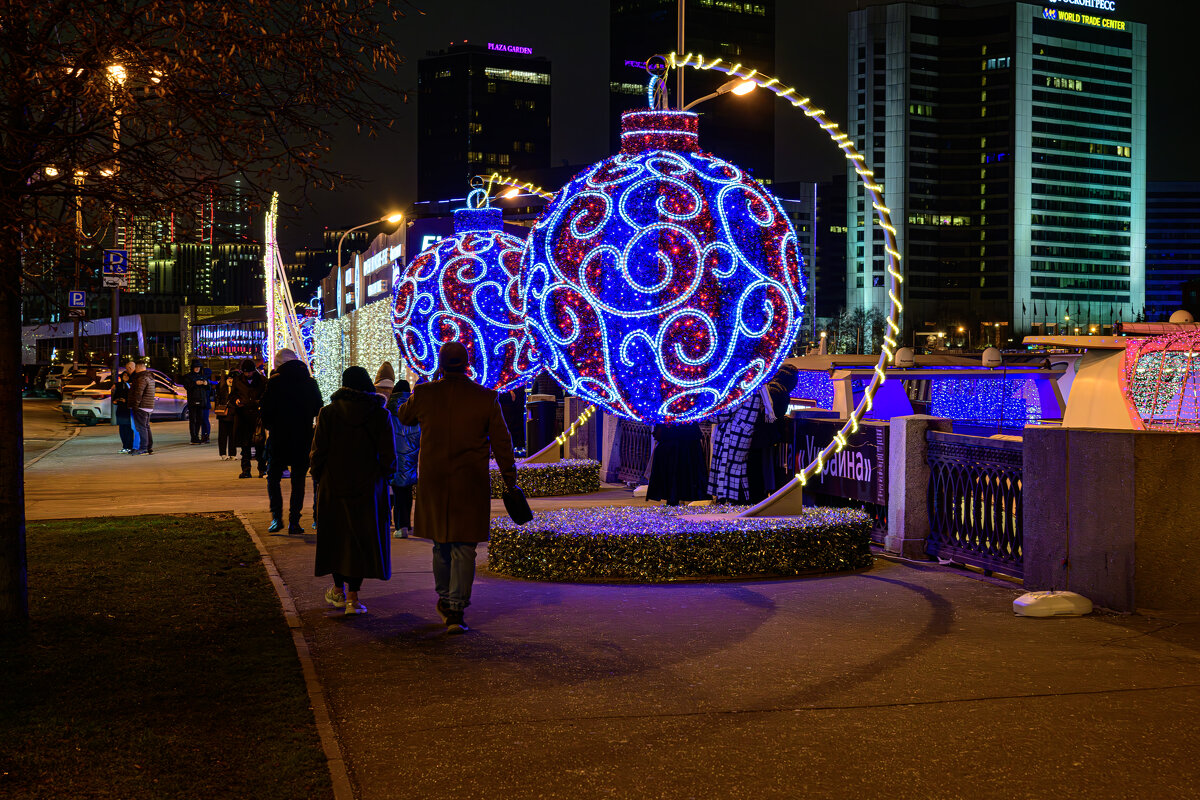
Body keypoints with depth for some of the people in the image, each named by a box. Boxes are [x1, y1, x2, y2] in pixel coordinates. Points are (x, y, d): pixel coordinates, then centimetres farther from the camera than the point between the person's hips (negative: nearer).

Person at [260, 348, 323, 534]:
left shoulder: (275, 381, -6)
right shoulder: (310, 383, 4)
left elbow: (265, 409, -6)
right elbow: (318, 409, 11)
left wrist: (268, 426, 11)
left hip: (279, 437, -2)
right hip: (304, 439, 3)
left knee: (273, 477, 9)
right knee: (298, 480, 9)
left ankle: (276, 517, -4)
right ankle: (294, 521, 6)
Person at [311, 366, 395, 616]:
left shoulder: (328, 413, -5)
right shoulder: (380, 415, -5)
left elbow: (317, 453, -5)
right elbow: (389, 456, -6)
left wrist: (319, 476, 9)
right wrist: (383, 475, 9)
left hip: (334, 485, 1)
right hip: (368, 486, 0)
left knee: (336, 535, 15)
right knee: (362, 537, 6)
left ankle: (339, 590, 24)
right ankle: (352, 596, 3)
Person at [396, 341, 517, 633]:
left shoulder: (423, 394, -4)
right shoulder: (486, 398, -6)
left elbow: (403, 416, 17)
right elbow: (501, 442, -1)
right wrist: (510, 479, 8)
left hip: (433, 482, 2)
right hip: (472, 485, -2)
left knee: (441, 543, 19)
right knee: (464, 548, 2)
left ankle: (444, 598, 31)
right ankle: (455, 609, -2)